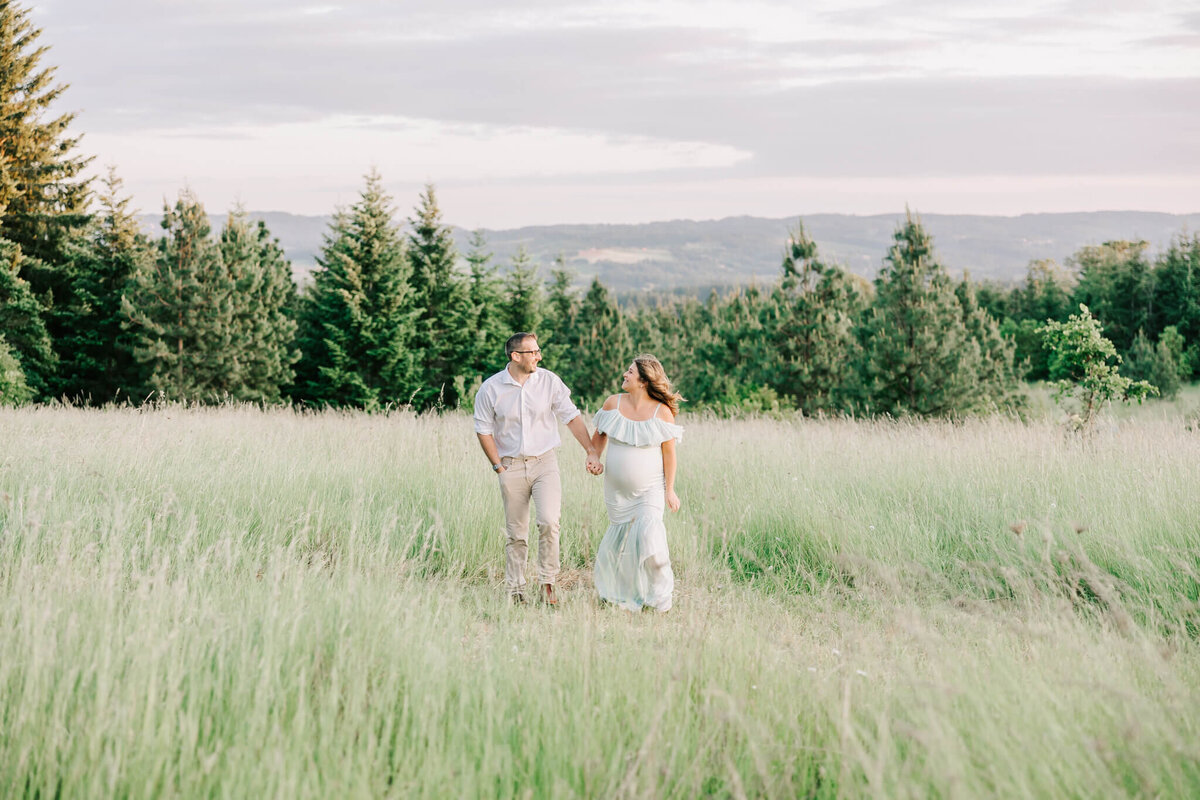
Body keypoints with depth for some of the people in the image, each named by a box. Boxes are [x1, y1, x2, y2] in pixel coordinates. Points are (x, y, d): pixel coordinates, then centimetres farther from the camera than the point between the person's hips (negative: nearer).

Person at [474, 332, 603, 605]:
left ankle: (547, 583, -5)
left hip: (544, 462, 0)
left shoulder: (549, 381, -2)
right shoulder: (491, 389, -4)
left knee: (549, 521, -18)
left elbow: (572, 417, 2)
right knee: (516, 534, 5)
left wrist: (592, 452, -4)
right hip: (511, 465, 0)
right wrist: (498, 466, -2)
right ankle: (515, 591, 16)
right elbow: (484, 430, 4)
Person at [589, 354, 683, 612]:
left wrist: (670, 490, -5)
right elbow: (599, 434, 14)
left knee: (648, 531, -18)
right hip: (617, 489, 3)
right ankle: (611, 591, 32)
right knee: (618, 534, 10)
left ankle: (660, 595, -1)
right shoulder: (613, 403, -1)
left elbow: (669, 452, -6)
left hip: (650, 489, -3)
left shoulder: (661, 412, -10)